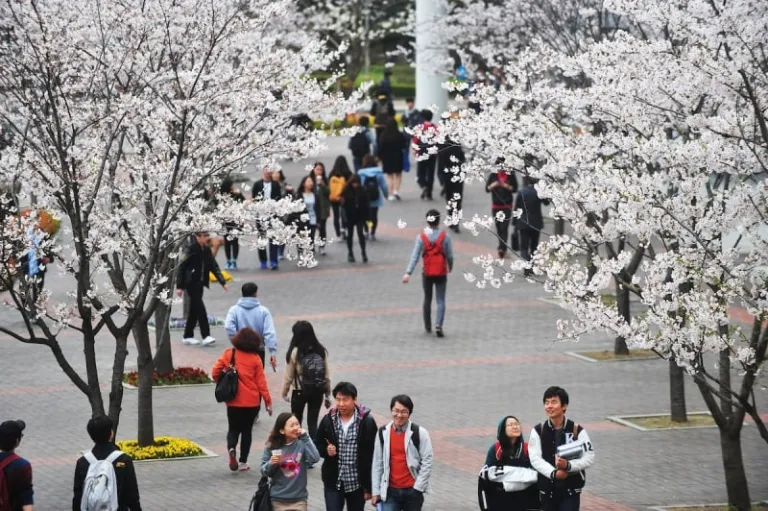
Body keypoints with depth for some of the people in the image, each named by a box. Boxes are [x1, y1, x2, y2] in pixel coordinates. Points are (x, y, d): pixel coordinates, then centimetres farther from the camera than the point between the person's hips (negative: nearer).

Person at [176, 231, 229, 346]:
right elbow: (182, 267, -11)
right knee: (200, 308, -12)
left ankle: (188, 336, 18)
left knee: (194, 309, 10)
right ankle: (206, 336, -14)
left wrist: (223, 282, 2)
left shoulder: (207, 250, 7)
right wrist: (179, 286, -14)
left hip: (200, 283, 7)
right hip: (191, 282, -7)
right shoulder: (191, 249, -12)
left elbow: (214, 267, 10)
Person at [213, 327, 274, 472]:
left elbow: (215, 373, -6)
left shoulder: (228, 354, -4)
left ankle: (231, 448, -17)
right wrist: (268, 401, -1)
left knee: (233, 429, 13)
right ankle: (243, 462, 13)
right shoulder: (255, 358, -6)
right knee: (247, 430, 13)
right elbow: (261, 382, -6)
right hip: (251, 402, -1)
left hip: (233, 401, 1)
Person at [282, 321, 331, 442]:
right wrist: (328, 395, 12)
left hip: (300, 392, -3)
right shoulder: (321, 351, -2)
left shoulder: (295, 352, -13)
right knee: (313, 423, 8)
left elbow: (289, 376, -7)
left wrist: (284, 393, 7)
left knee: (296, 422, 15)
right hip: (317, 392, 3)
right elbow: (327, 375, 2)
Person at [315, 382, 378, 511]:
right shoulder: (328, 421, -2)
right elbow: (317, 446, 12)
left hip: (357, 483, -1)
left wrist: (369, 487, -7)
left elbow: (372, 456, -6)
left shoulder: (366, 422, -8)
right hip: (333, 482, 1)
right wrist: (326, 450, -13)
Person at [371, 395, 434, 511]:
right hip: (390, 490, 2)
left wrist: (417, 488, -11)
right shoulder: (383, 433, 1)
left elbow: (427, 462, -7)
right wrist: (376, 491, 4)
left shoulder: (419, 433, -8)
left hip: (411, 490, -2)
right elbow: (377, 463, 6)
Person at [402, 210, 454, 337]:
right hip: (441, 273, -1)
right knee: (441, 300, 1)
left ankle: (428, 326, 26)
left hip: (427, 273, 1)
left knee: (427, 299, 17)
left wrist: (408, 272, -17)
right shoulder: (445, 237, -8)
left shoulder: (422, 237, -7)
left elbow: (415, 256, -13)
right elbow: (450, 255, -3)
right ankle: (439, 324, -19)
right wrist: (450, 268, 17)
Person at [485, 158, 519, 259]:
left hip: (507, 205, -3)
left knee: (504, 227, -12)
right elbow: (487, 188, 3)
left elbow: (515, 189, -3)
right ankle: (502, 247, 23)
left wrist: (506, 186, -19)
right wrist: (492, 186, -18)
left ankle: (502, 248, -16)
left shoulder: (511, 175, -4)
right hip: (495, 205, 3)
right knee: (498, 227, 10)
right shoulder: (493, 175, 1)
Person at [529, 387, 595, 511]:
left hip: (571, 490, -2)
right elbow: (535, 459, -8)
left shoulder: (577, 431, -5)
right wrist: (553, 473, -24)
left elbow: (589, 458, -8)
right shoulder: (538, 431, -1)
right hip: (547, 489, 2)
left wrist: (568, 465, -25)